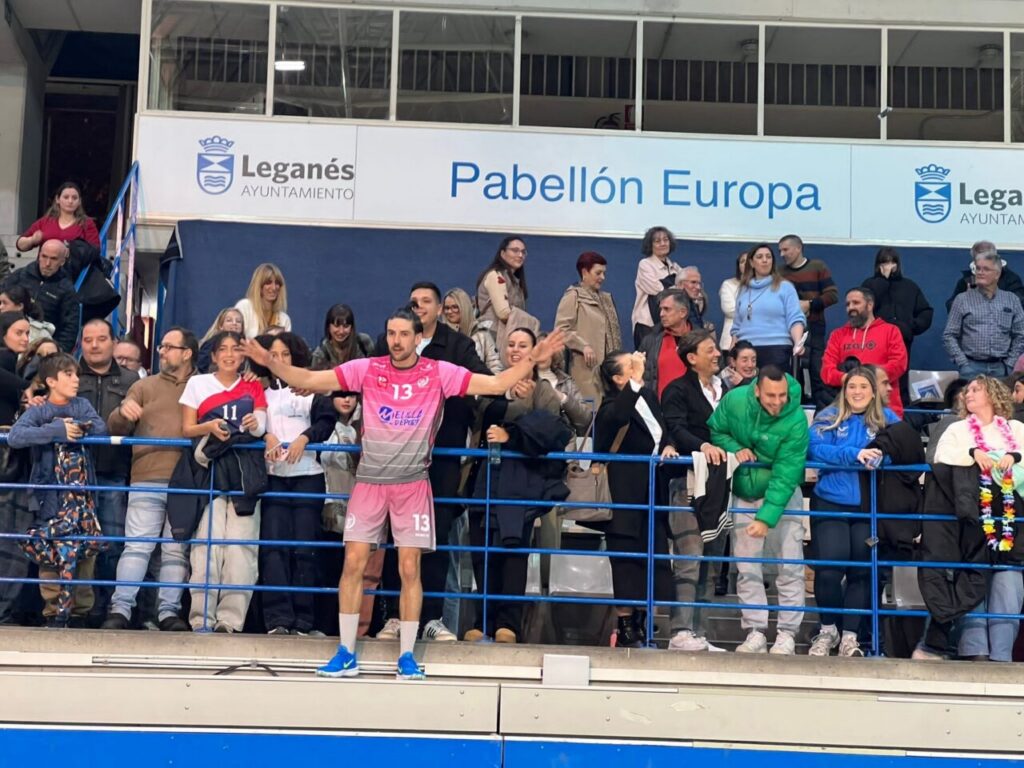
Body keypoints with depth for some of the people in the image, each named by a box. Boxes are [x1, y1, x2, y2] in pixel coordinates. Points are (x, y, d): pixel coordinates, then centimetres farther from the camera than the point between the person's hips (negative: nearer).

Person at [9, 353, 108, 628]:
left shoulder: (82, 405, 10)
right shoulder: (37, 411, -1)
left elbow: (101, 428, -4)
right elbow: (14, 437, -18)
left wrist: (76, 427, -19)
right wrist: (56, 430, -24)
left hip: (81, 492, 3)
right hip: (49, 494, -3)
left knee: (84, 548, 1)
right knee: (49, 551, -5)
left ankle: (80, 612, 10)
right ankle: (54, 612, 3)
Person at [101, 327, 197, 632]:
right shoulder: (144, 386, 17)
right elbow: (116, 428, 10)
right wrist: (123, 411, -11)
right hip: (147, 481, 0)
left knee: (177, 550, 1)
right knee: (137, 546, -7)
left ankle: (168, 612, 3)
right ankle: (120, 609, -8)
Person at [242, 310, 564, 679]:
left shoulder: (439, 373, -2)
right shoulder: (367, 369, 0)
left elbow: (494, 384, -4)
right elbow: (310, 380, 0)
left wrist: (532, 360, -14)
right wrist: (270, 363, -12)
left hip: (412, 485, -1)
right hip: (369, 481, 1)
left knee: (409, 569, 0)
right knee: (353, 563, -1)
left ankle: (406, 656, 12)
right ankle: (346, 655, 10)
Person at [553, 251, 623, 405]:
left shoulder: (606, 298, 20)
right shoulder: (573, 296, -2)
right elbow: (561, 329, -10)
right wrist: (583, 346, -18)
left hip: (608, 366, 7)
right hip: (588, 366, -6)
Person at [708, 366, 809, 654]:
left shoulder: (796, 420, -26)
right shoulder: (734, 400, -16)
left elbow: (785, 476, -27)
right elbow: (715, 431, 3)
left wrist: (767, 517, -33)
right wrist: (734, 449, -17)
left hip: (782, 493, -3)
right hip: (743, 495, 3)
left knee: (790, 568, -5)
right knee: (746, 568, 4)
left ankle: (787, 634, 4)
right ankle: (756, 633, 11)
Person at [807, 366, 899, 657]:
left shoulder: (887, 419, 10)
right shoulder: (828, 417, 6)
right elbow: (816, 448, -10)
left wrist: (881, 456, -22)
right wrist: (854, 454, -22)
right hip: (830, 502, -1)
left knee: (862, 570, 3)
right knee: (829, 568, -9)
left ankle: (850, 635, 14)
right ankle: (828, 629, 12)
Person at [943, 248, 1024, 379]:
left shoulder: (1012, 300, 11)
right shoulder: (962, 299, 6)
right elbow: (949, 336, 3)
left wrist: (1010, 364, -2)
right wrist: (963, 364, -7)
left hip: (1001, 368, 2)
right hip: (972, 367, -1)